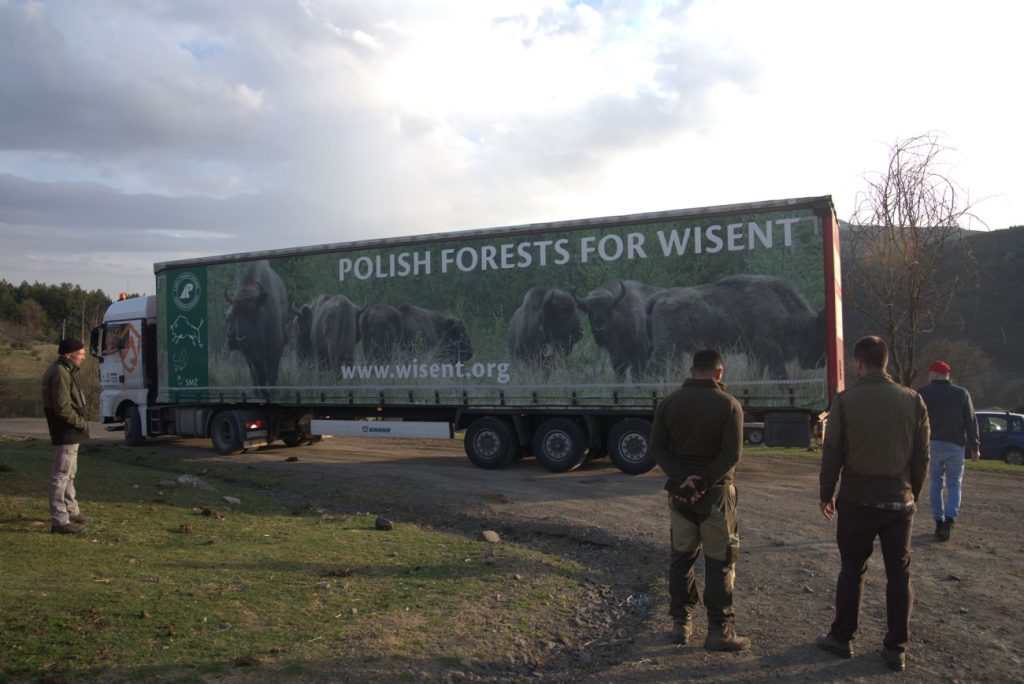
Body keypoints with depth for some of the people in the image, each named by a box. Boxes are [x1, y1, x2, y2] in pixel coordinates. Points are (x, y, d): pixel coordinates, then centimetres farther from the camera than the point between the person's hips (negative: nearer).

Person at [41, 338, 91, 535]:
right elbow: (62, 408, -25)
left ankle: (71, 511, 37)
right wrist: (81, 423, -15)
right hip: (67, 433, -11)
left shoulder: (66, 371, 14)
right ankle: (59, 520, -2)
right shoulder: (60, 374, -19)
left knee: (69, 473, 22)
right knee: (62, 474, -6)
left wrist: (80, 422, 5)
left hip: (70, 432, 11)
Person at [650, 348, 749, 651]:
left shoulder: (669, 402, 4)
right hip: (715, 492, -4)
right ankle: (719, 630, 8)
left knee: (681, 556, 13)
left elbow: (658, 447, -3)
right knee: (719, 560, 4)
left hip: (679, 491, 4)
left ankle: (681, 623, 19)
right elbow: (731, 454, -16)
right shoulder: (728, 404, -7)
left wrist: (683, 478, -12)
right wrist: (703, 483, -16)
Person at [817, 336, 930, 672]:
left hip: (858, 500, -2)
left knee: (852, 570, 9)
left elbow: (831, 453, -5)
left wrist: (826, 494, 6)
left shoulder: (845, 400, -8)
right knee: (899, 575, 9)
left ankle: (842, 638, 19)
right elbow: (922, 456, 3)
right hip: (899, 501, 2)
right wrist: (913, 493, 15)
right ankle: (896, 649, 15)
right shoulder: (913, 400, -1)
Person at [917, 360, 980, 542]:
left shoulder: (923, 393, -1)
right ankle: (949, 520, -12)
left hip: (932, 445, 0)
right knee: (955, 484, 7)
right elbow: (971, 422, 4)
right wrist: (975, 447, 10)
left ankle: (939, 522, 8)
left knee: (936, 484, 11)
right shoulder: (962, 394, 3)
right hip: (955, 445, 0)